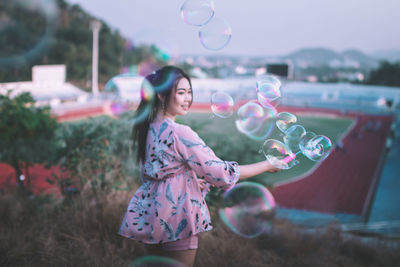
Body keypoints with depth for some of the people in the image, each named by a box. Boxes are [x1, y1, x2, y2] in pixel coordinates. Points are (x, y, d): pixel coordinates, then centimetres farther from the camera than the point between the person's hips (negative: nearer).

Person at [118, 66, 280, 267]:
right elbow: (221, 172, -19)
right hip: (176, 219, -8)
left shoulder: (148, 128, 4)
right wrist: (268, 166, -10)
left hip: (150, 216, 8)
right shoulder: (179, 134, -22)